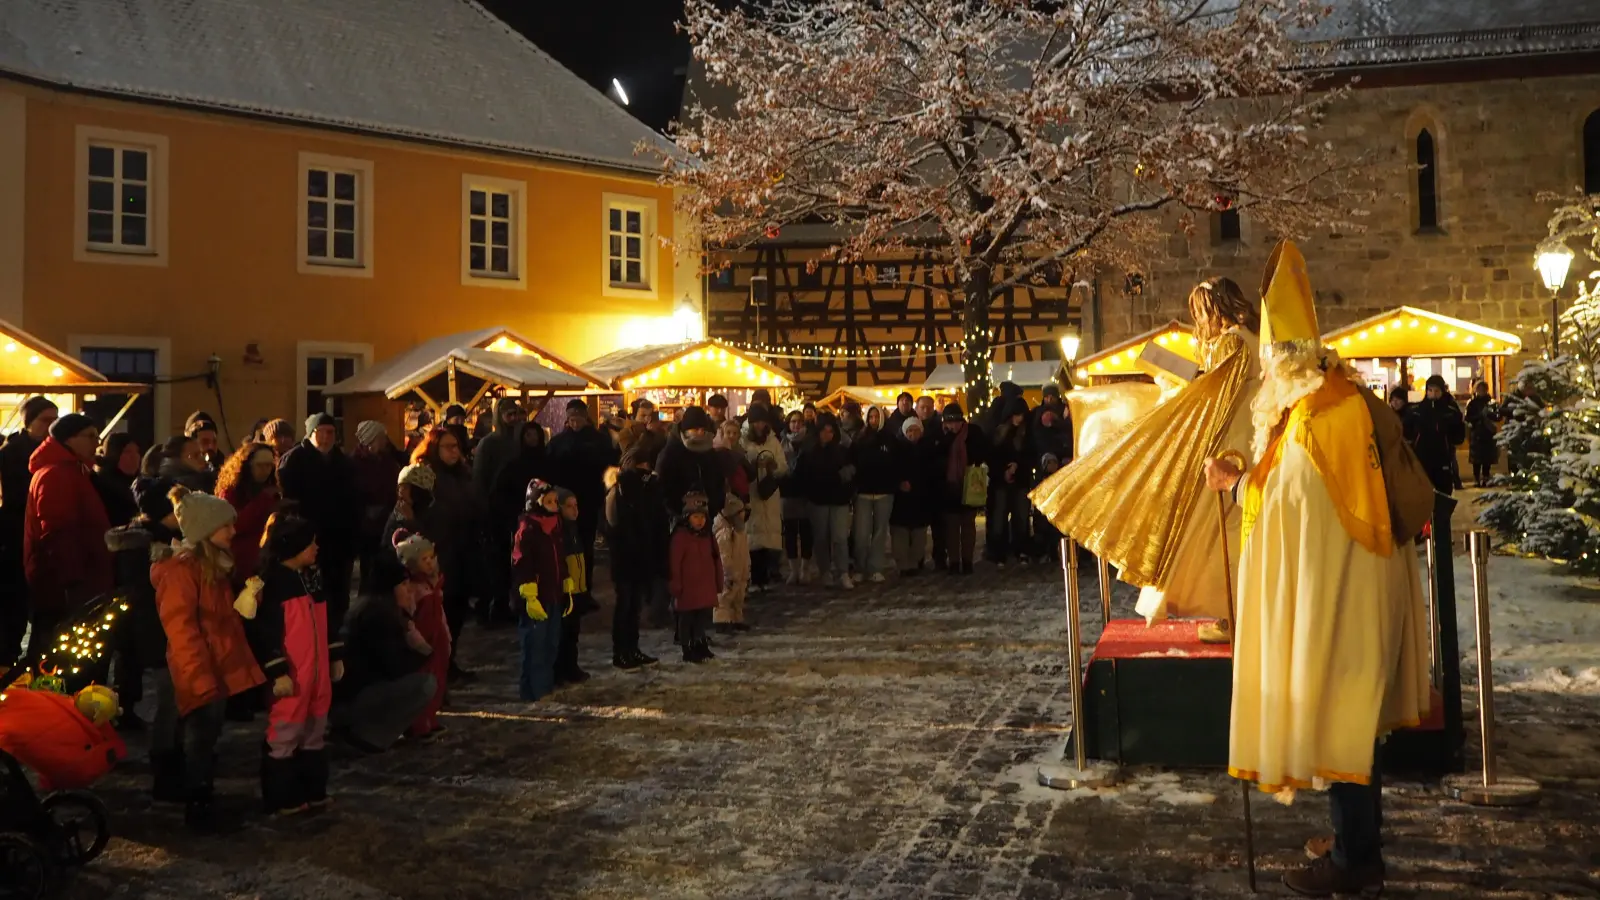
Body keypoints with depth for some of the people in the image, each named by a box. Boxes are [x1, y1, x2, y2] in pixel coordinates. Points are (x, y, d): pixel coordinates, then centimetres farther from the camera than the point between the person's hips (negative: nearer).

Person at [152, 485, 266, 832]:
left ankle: (206, 802, 25)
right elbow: (181, 630, -19)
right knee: (200, 741, 2)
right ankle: (197, 808, 13)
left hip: (221, 669, 9)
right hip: (200, 674, -8)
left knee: (207, 739, 16)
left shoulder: (217, 564, 11)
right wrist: (201, 678, -19)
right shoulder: (182, 569, -17)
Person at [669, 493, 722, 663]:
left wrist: (718, 584, 12)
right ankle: (688, 650, 10)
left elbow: (716, 561, 14)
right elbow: (674, 564, -12)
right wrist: (675, 588, -13)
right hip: (687, 590, -6)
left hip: (706, 588, 6)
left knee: (703, 618, 13)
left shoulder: (708, 536, 8)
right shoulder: (680, 536, -12)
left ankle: (700, 646, 26)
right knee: (686, 621, 3)